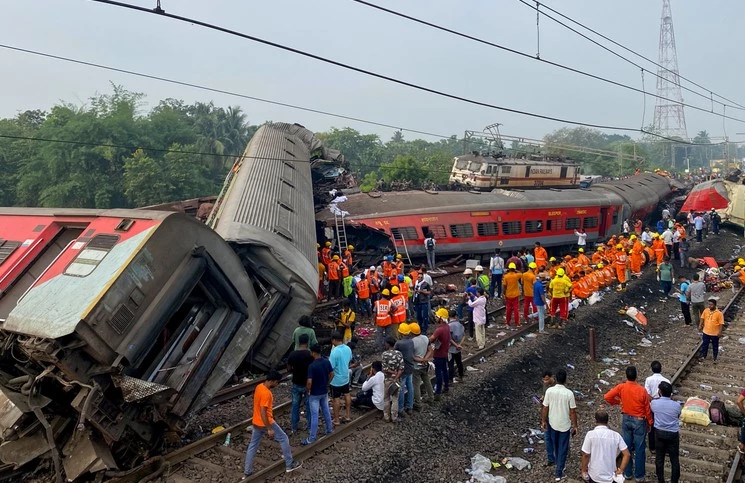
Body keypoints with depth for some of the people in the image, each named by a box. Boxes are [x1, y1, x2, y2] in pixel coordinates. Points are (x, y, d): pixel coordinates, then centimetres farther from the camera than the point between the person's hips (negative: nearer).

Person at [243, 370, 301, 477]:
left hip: (256, 422, 9)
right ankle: (289, 464, 18)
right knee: (284, 439, 8)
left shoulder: (259, 387, 1)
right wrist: (269, 429, -24)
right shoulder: (266, 393, -28)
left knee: (253, 446, 16)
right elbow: (263, 413, -29)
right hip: (265, 423, -9)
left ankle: (247, 472, 24)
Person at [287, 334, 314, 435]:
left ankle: (293, 428, 22)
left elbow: (289, 369, 0)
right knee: (309, 406, 12)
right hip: (308, 384, -2)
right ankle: (311, 427, 21)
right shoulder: (311, 355, -18)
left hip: (296, 384, 2)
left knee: (295, 406, 15)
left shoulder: (292, 354, -9)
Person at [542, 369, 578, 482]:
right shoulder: (569, 393, -19)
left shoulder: (549, 391, -13)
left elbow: (545, 408, -6)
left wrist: (543, 421, 7)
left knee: (555, 446, 25)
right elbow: (573, 412, -13)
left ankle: (558, 462, 47)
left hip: (552, 423, 3)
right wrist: (575, 426, 0)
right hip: (565, 425, -2)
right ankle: (559, 473, 13)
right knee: (563, 448, 9)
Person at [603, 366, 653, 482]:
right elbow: (647, 408, -10)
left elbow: (606, 397, -12)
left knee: (627, 446, 14)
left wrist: (617, 401, 8)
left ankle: (627, 473, 24)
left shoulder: (621, 387, -13)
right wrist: (650, 423, 5)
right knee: (639, 448, 10)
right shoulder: (642, 390, -20)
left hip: (626, 419, 3)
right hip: (639, 421, -3)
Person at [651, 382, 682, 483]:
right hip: (673, 434, -1)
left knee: (659, 458, 13)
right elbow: (678, 416, 5)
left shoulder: (654, 403, -15)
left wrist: (659, 397, 15)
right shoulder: (676, 405, -17)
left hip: (659, 432, 1)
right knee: (674, 459, 12)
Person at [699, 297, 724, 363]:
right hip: (706, 332, 3)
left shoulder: (719, 313, -18)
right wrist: (700, 325, -1)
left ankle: (715, 358, 30)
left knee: (715, 346, 14)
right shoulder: (706, 311, -7)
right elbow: (702, 318, 7)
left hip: (715, 333, -3)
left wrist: (720, 332, -17)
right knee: (704, 345, 16)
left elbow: (721, 323, -15)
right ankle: (703, 356, 32)